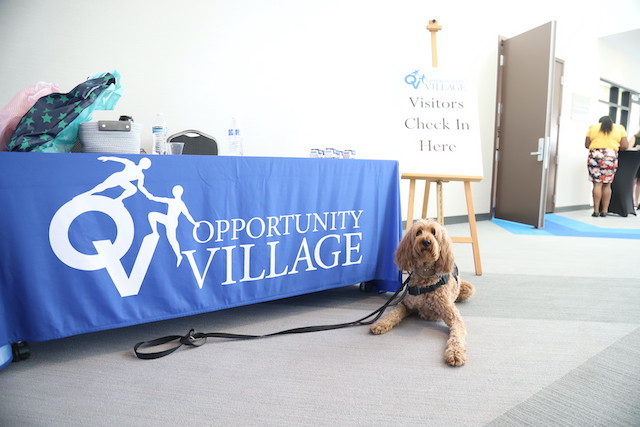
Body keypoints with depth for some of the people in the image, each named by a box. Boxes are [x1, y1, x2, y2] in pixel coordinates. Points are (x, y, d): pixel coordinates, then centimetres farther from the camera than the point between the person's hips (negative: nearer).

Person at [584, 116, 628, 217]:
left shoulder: (593, 127, 15)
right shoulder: (619, 128, 16)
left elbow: (586, 145, 10)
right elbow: (625, 146, 7)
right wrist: (615, 147, 26)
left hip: (595, 156, -1)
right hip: (611, 156, 1)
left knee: (597, 184, -2)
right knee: (607, 185, 6)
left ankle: (596, 211, -3)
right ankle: (604, 211, 7)